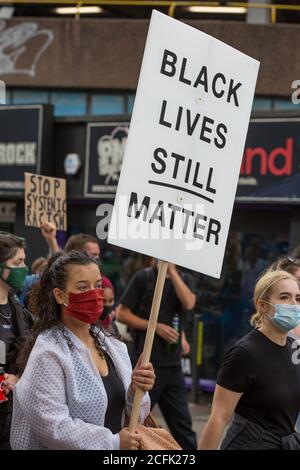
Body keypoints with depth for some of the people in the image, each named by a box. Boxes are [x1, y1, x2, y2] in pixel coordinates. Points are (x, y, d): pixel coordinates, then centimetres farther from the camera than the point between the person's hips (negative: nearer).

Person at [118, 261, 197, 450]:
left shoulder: (184, 279, 10)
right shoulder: (144, 277, -3)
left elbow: (189, 303, -11)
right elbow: (122, 314, -4)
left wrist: (172, 271, -13)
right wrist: (156, 327, -13)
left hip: (173, 364, 4)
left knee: (183, 424, 7)